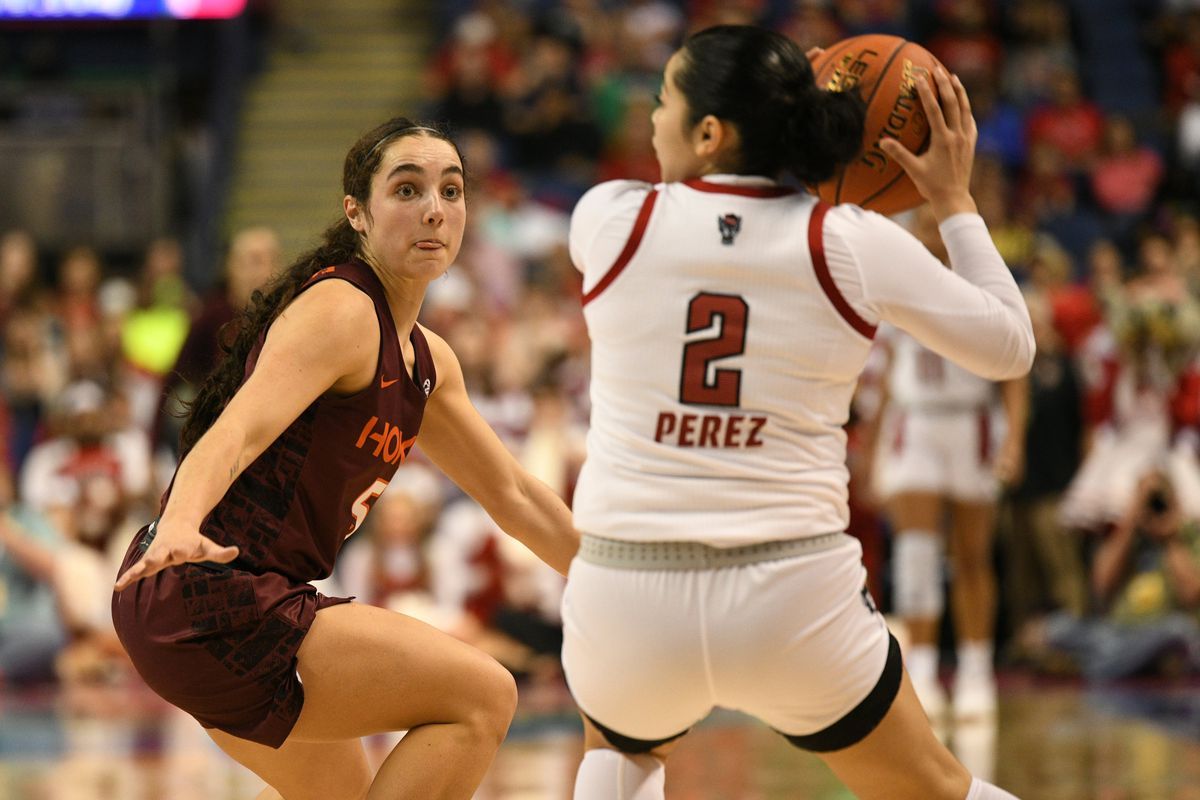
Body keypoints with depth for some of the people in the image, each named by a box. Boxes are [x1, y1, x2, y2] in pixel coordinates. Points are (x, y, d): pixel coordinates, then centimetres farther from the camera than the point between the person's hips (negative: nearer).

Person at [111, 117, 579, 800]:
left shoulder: (426, 360, 14)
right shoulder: (340, 310, -15)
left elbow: (512, 495, 27)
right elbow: (234, 434, -31)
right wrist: (179, 526, -50)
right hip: (208, 598, -10)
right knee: (481, 697, -14)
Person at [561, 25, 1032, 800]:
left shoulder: (607, 219, -3)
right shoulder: (857, 246, -5)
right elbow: (1010, 347, 7)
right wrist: (957, 202, 16)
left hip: (626, 599, 1)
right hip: (793, 604, -1)